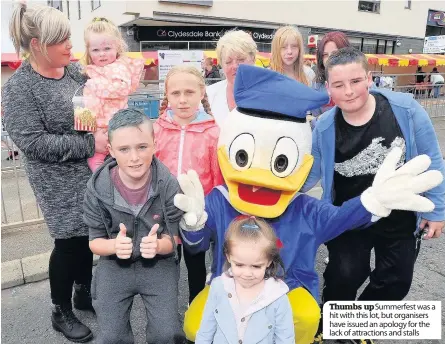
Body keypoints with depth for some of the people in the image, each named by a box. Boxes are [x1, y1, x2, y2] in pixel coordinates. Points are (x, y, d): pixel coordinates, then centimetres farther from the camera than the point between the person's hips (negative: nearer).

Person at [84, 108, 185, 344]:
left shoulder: (169, 185, -18)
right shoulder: (97, 188, -16)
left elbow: (173, 238, -10)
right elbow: (95, 241, -5)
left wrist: (157, 245, -33)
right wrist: (114, 246, -29)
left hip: (159, 264, 0)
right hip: (114, 265, 1)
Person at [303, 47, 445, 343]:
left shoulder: (405, 109, -19)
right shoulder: (324, 127, -16)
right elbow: (310, 174, -3)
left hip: (400, 218, 2)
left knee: (395, 281, 14)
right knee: (345, 275, -5)